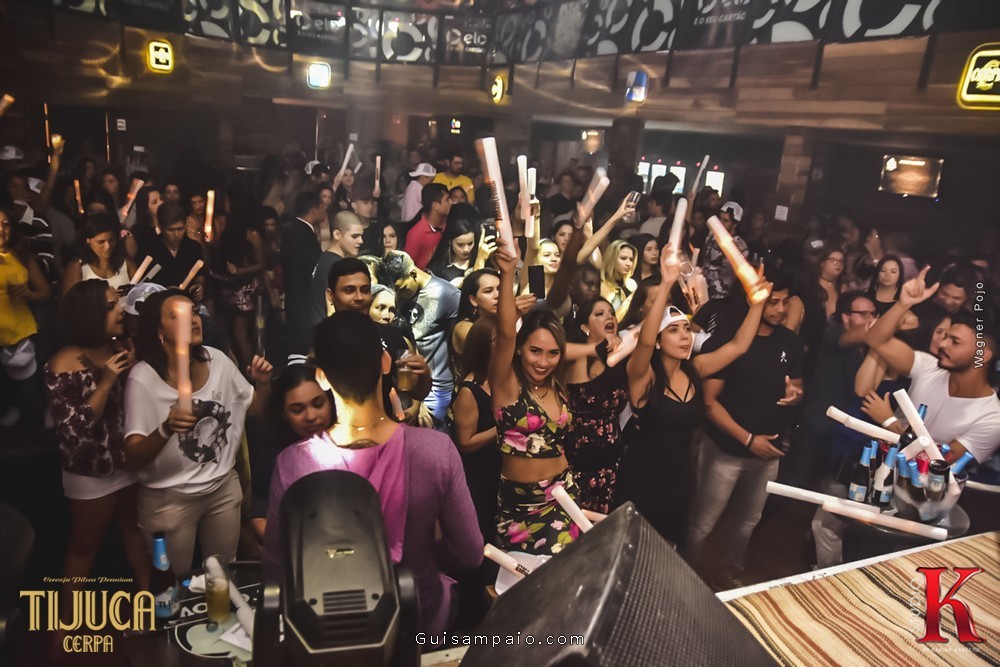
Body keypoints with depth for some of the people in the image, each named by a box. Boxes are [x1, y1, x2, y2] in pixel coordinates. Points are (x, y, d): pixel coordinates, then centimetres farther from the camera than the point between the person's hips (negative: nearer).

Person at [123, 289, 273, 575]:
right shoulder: (143, 378, -18)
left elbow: (255, 409, 8)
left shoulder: (217, 360, -5)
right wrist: (165, 429, -39)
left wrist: (263, 384, -12)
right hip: (169, 499, -4)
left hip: (224, 487, 4)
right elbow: (132, 459, -21)